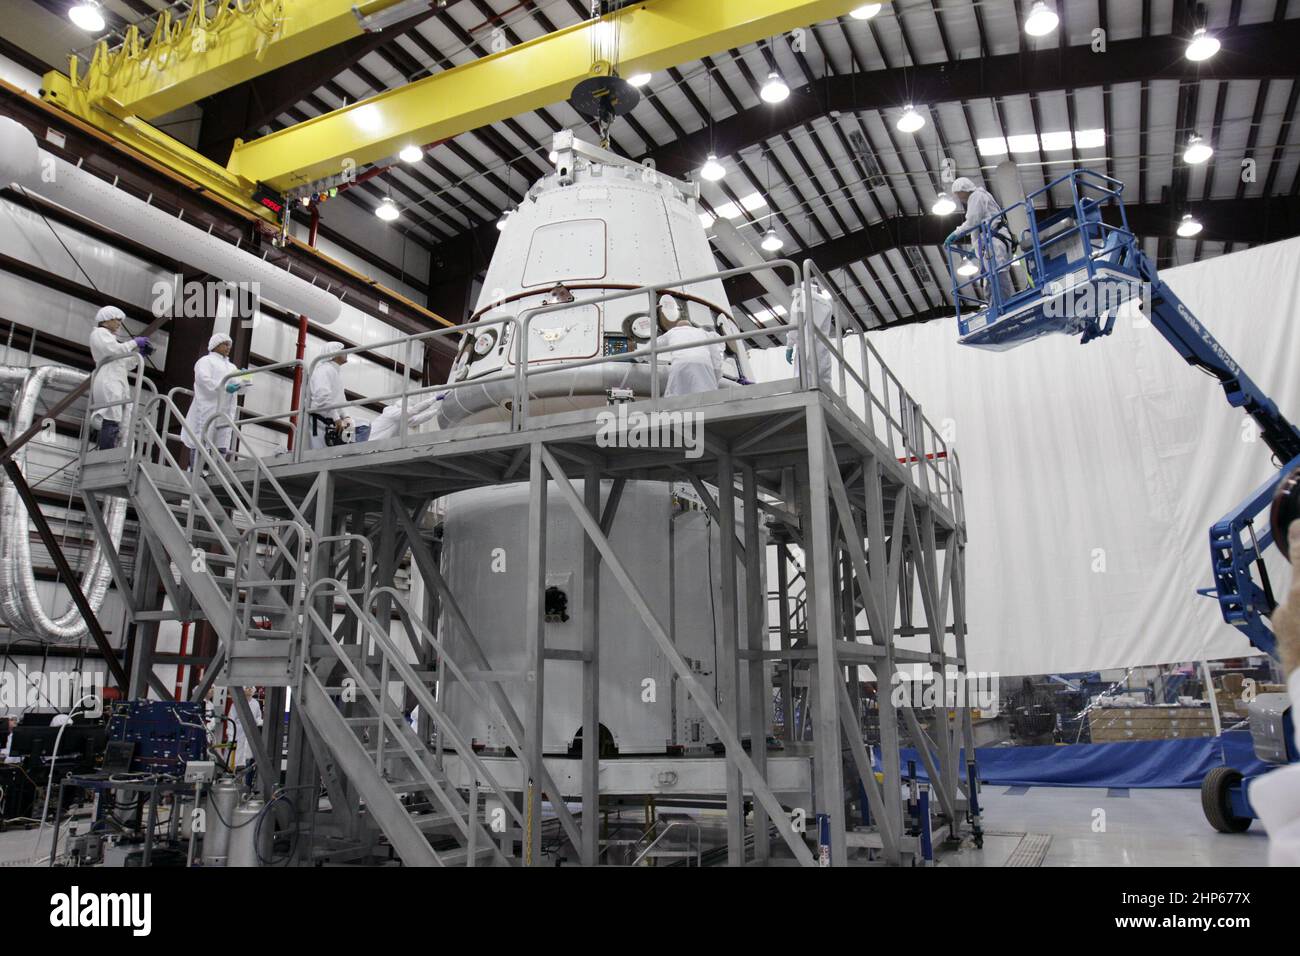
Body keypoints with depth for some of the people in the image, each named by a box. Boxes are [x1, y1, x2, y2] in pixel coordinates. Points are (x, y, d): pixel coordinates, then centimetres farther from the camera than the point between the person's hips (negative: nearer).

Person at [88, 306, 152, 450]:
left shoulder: (110, 337, 34)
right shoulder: (99, 332, 8)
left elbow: (125, 365, 29)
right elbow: (114, 350, -11)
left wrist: (139, 353, 18)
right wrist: (134, 342, -1)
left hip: (118, 383, 9)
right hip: (108, 382, -9)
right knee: (110, 421, -20)